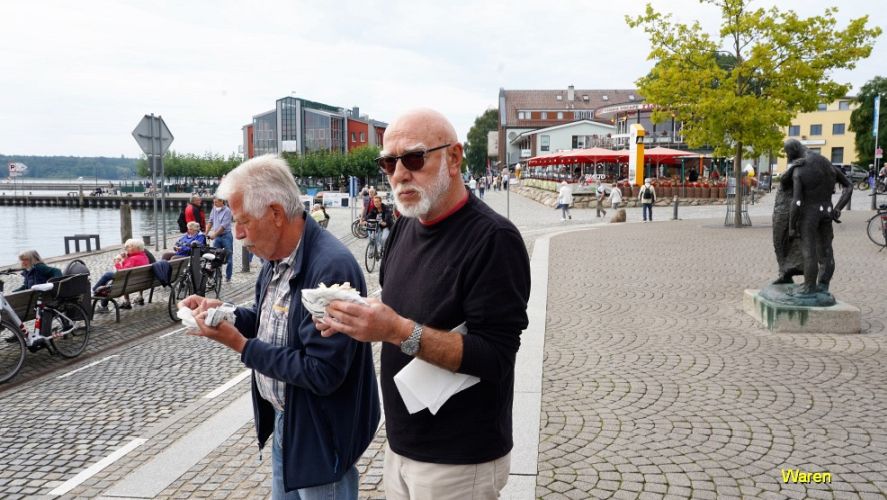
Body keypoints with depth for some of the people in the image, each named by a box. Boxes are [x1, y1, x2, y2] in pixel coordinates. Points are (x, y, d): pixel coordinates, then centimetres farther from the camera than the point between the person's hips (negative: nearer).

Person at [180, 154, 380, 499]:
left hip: (319, 435, -9)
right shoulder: (278, 256, 1)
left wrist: (240, 345, -24)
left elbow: (322, 373, -29)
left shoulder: (332, 268, -29)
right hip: (282, 420, 9)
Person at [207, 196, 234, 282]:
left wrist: (214, 234, -17)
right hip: (217, 236, 6)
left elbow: (223, 226, -17)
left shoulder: (227, 211, -12)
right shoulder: (214, 209, 8)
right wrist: (206, 233, 4)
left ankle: (228, 277, 7)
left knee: (228, 257, 1)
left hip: (226, 236, -6)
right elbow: (211, 221, 12)